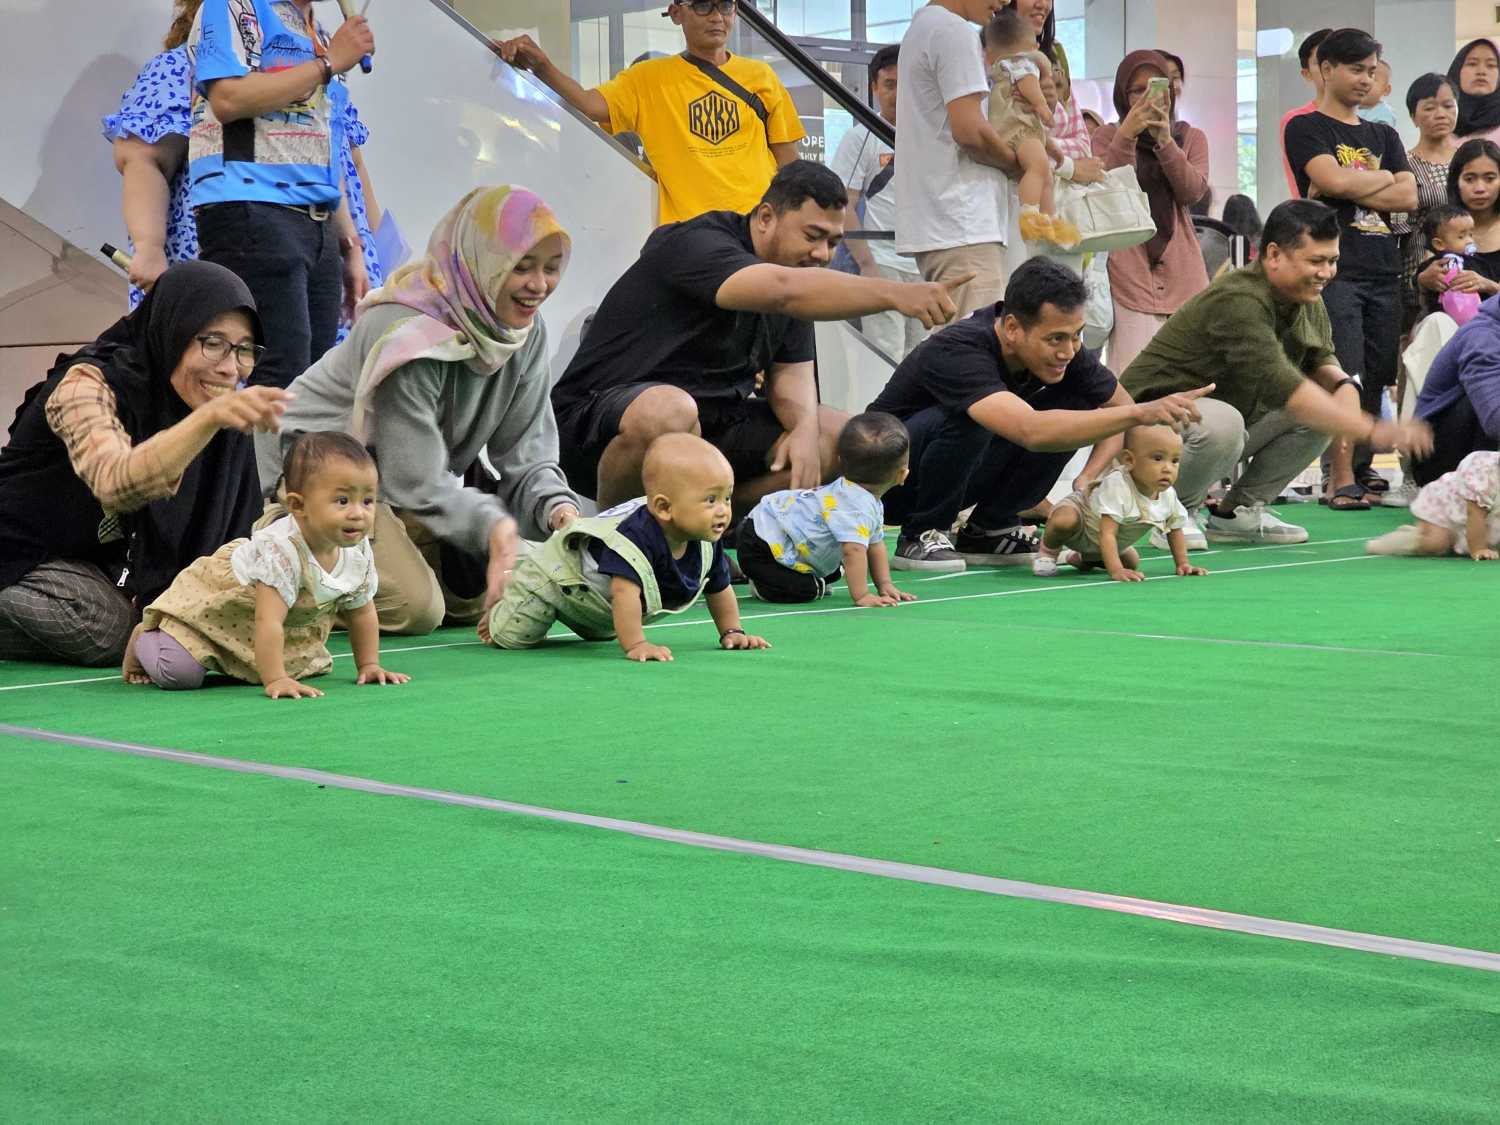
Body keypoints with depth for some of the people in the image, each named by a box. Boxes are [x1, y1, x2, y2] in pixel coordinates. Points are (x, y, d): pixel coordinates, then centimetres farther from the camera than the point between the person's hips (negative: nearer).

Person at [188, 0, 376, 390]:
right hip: (252, 212, -8)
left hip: (319, 226, 8)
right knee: (280, 387, -18)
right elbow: (227, 99, -14)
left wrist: (352, 247, 21)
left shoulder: (320, 39, 27)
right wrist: (328, 63, -5)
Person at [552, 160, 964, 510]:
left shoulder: (793, 271, 9)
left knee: (840, 436, 0)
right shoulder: (698, 246, -19)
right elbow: (782, 290, -38)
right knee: (669, 412, -42)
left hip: (710, 423, 9)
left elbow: (790, 372, 7)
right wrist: (893, 294, -49)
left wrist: (806, 428, -17)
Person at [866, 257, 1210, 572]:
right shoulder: (958, 353, -35)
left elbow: (1120, 405, 2)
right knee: (966, 419, -36)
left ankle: (987, 531, 0)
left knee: (1075, 409, -12)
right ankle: (921, 536, -12)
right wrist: (1141, 413, -54)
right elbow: (1031, 431, -50)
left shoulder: (1061, 348, -13)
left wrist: (1089, 477, -16)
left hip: (961, 477, 6)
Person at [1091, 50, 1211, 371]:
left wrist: (1165, 141, -12)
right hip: (1129, 271, -2)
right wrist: (1126, 136, -16)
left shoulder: (1191, 138, 17)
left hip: (1182, 272, 2)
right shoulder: (1108, 137, 12)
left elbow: (1192, 192, -1)